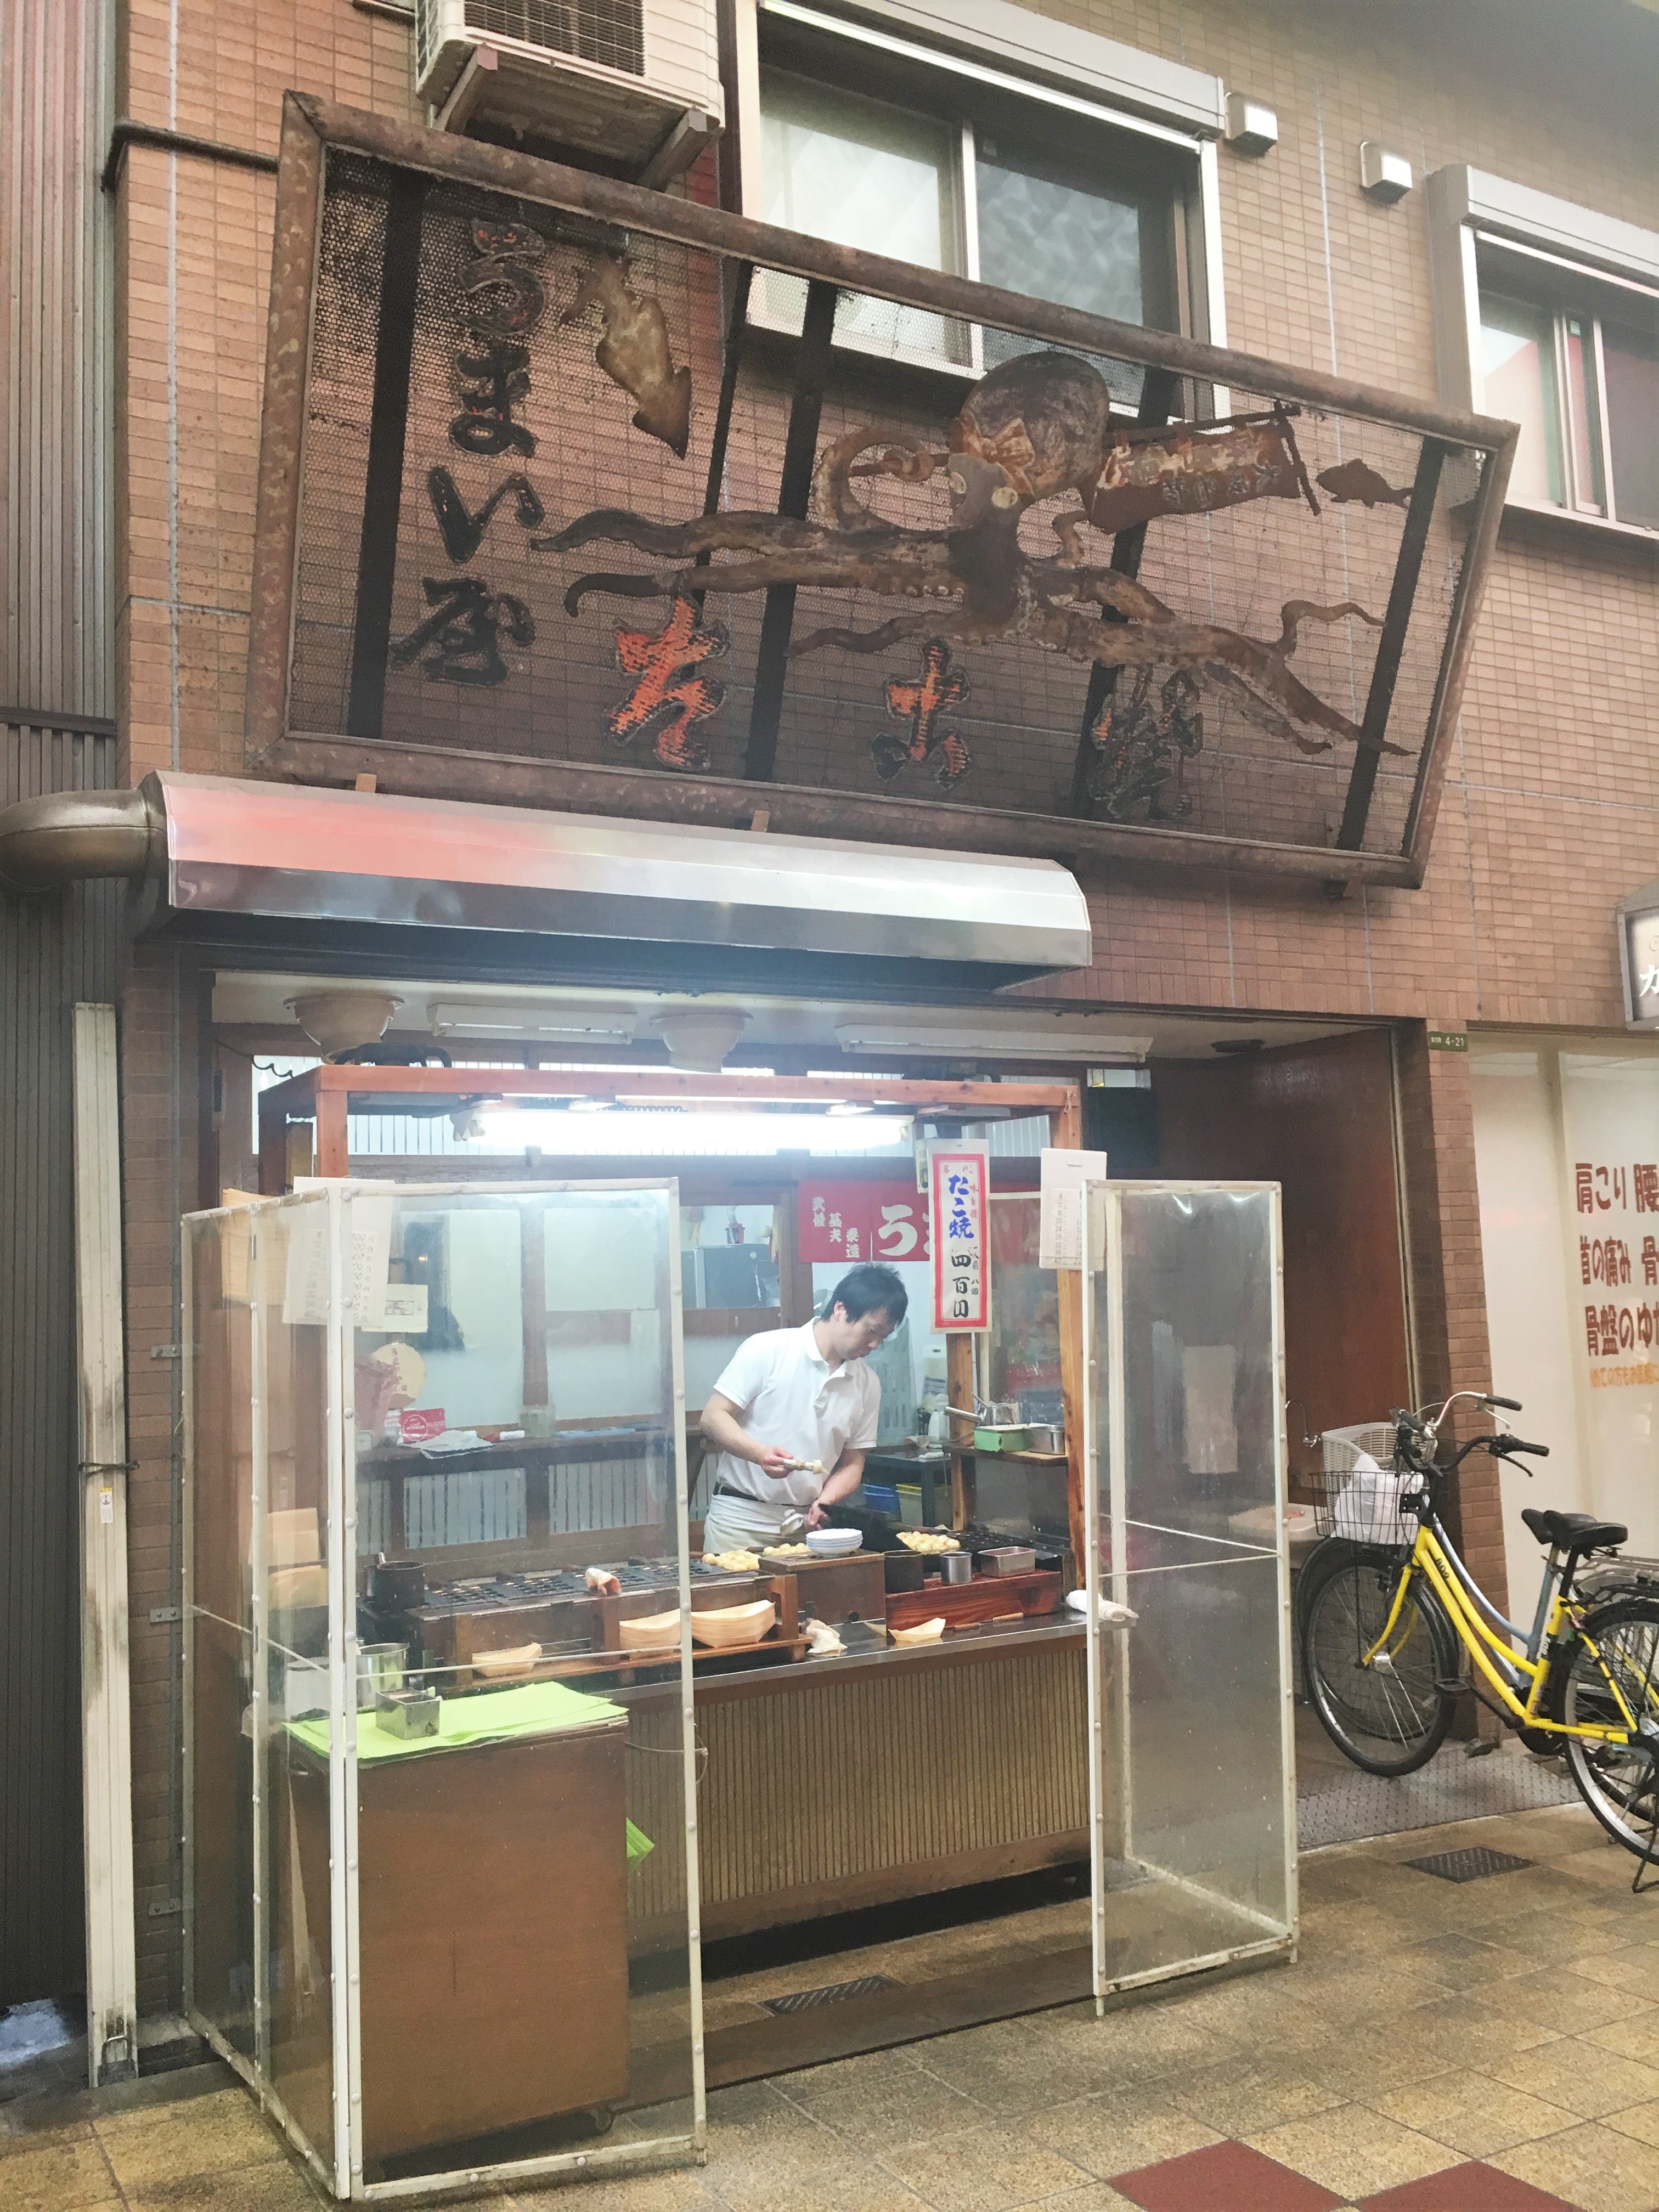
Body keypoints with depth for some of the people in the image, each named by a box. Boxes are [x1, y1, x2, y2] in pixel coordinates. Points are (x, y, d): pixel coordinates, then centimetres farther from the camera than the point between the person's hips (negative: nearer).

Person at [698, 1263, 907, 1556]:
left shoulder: (867, 1385, 6)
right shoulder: (767, 1350, -8)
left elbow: (852, 1463, 12)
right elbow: (714, 1417, -8)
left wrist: (824, 1501, -8)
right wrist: (760, 1453, -24)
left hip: (807, 1525, 4)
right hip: (741, 1518, -4)